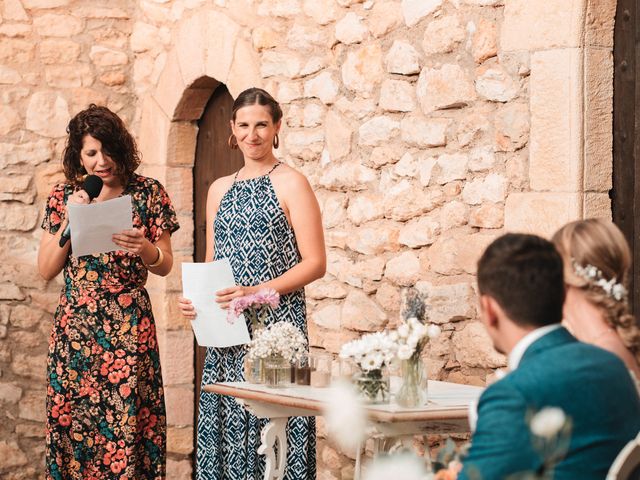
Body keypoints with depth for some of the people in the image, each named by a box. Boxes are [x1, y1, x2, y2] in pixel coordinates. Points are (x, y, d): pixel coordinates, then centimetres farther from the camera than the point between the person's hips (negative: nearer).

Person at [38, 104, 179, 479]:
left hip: (129, 329, -2)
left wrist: (144, 248, -17)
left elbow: (165, 265, 5)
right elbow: (46, 270, 4)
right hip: (75, 326, 2)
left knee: (127, 422, -6)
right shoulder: (64, 196, 7)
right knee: (73, 426, 1)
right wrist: (70, 220, -7)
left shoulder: (148, 193, 1)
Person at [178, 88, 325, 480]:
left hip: (276, 323, -5)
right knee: (226, 428, 3)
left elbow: (315, 263, -7)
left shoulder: (291, 184, -2)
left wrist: (256, 293, -17)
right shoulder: (220, 190, 15)